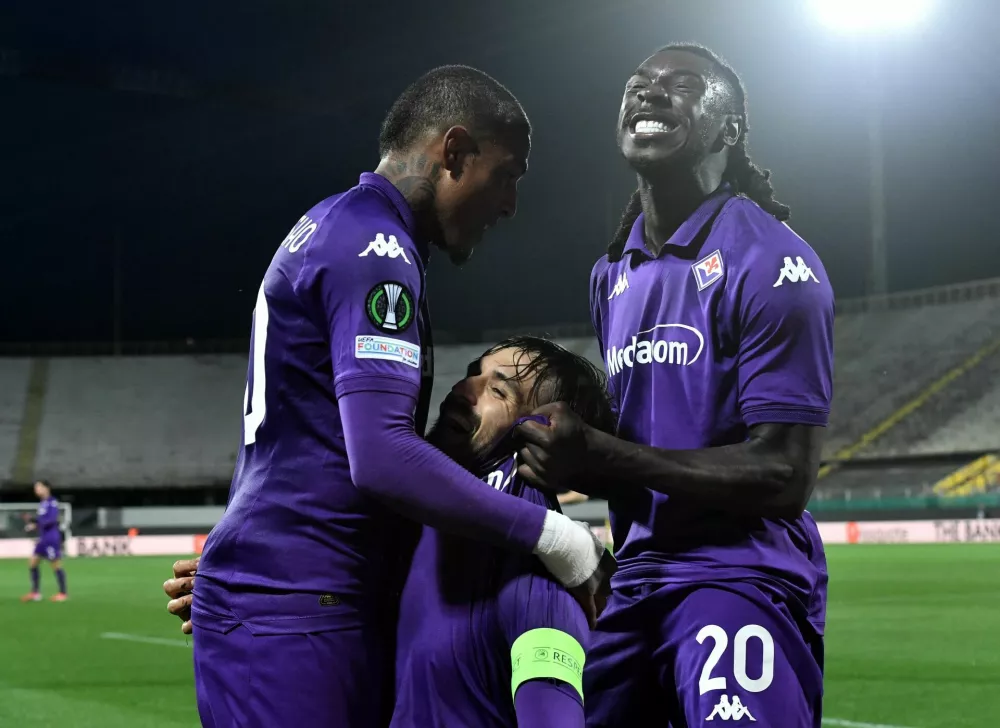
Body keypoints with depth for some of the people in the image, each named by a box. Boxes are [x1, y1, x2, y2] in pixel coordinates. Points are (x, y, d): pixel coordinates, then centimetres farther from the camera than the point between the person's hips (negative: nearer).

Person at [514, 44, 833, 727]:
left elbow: (784, 477, -17)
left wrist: (604, 460, -21)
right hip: (640, 580, 8)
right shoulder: (614, 273, 14)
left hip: (742, 577, -7)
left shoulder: (770, 265, -13)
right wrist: (570, 453, -1)